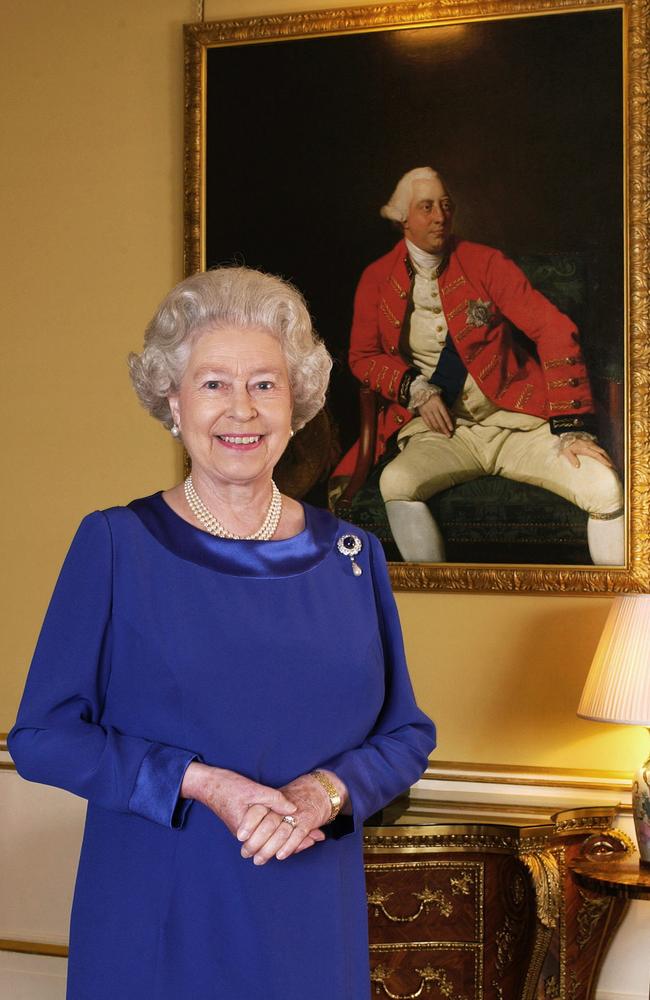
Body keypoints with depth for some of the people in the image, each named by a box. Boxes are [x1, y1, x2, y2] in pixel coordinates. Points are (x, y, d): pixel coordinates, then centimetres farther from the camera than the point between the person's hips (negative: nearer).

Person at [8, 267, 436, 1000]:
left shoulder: (350, 556, 2)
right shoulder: (115, 544, -6)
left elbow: (407, 736, 6)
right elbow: (42, 735, -7)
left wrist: (329, 789, -13)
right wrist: (197, 783, -18)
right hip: (154, 923, -2)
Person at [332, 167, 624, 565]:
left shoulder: (486, 262, 3)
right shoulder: (378, 279, 9)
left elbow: (554, 329, -3)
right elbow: (363, 356, 13)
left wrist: (572, 425, -12)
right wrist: (414, 388, -8)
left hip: (514, 422, 0)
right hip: (440, 429, 1)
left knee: (606, 488, -24)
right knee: (397, 483, -34)